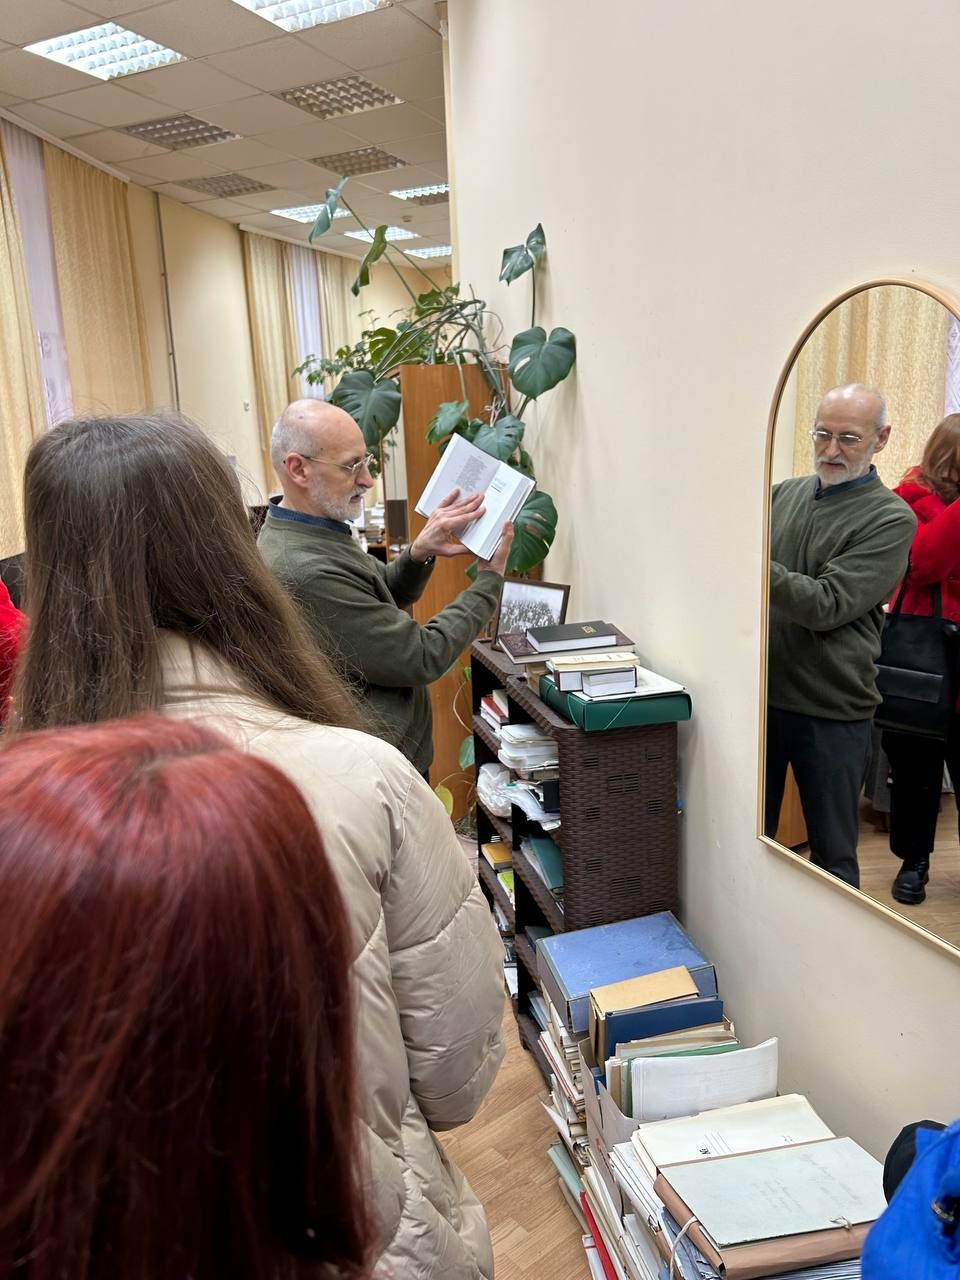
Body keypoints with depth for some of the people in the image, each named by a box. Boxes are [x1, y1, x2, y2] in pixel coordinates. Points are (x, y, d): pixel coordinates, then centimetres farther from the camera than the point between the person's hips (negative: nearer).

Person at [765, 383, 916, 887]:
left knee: (833, 854, 11)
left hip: (831, 710, -4)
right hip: (761, 695, 5)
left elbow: (827, 604, -19)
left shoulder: (891, 519, -8)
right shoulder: (784, 493, 6)